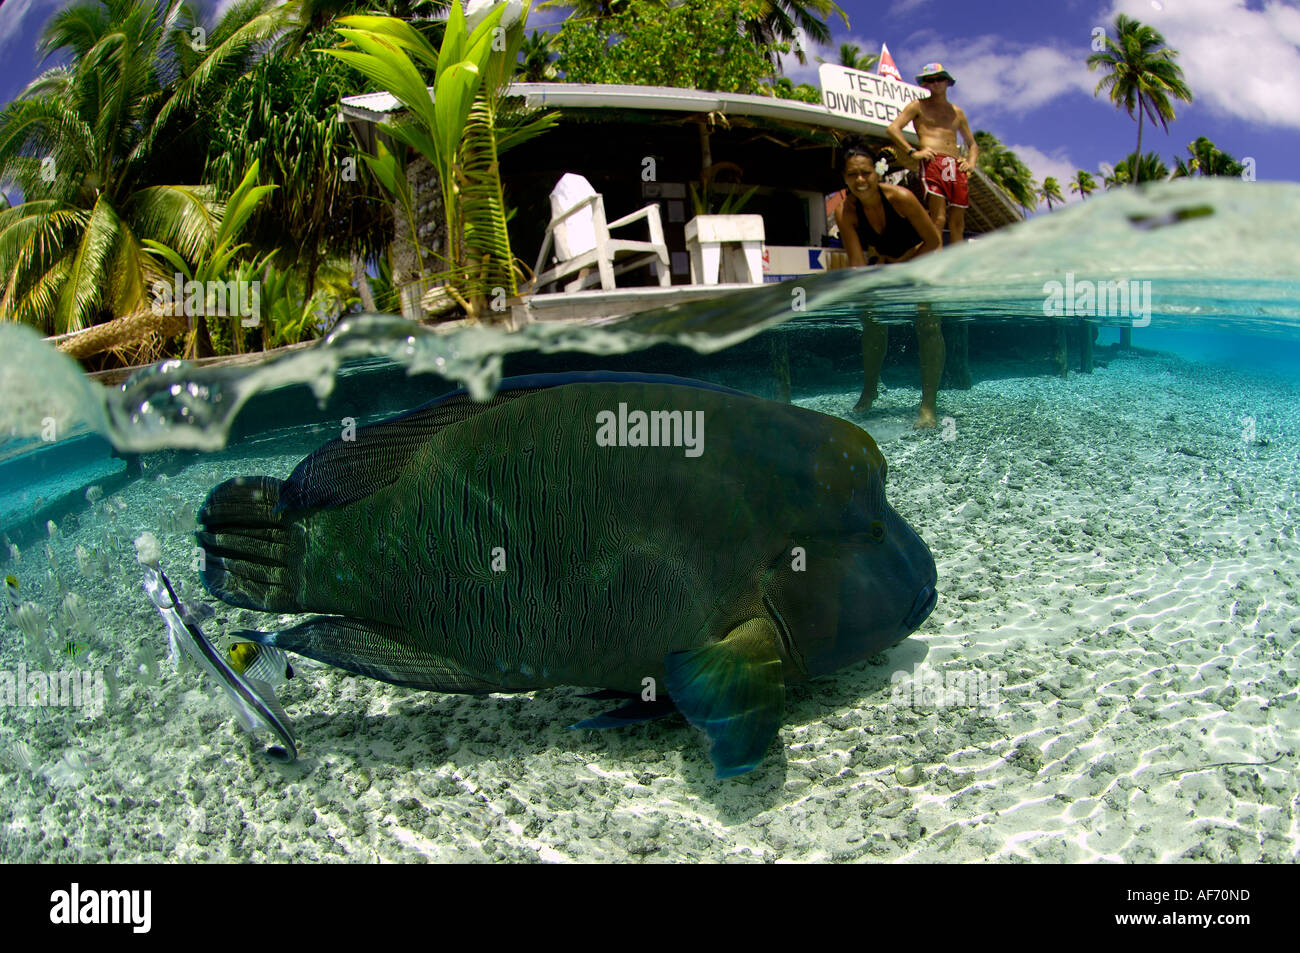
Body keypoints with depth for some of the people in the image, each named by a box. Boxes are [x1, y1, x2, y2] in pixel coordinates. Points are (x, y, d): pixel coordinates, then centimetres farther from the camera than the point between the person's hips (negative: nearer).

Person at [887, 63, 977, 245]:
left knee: (957, 224, 0)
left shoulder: (957, 112, 26)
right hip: (932, 163, -4)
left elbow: (972, 144, 31)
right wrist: (913, 152, -7)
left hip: (957, 167, 5)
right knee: (938, 219, -18)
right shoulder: (918, 106, 15)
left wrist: (971, 162, 9)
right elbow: (893, 128, 3)